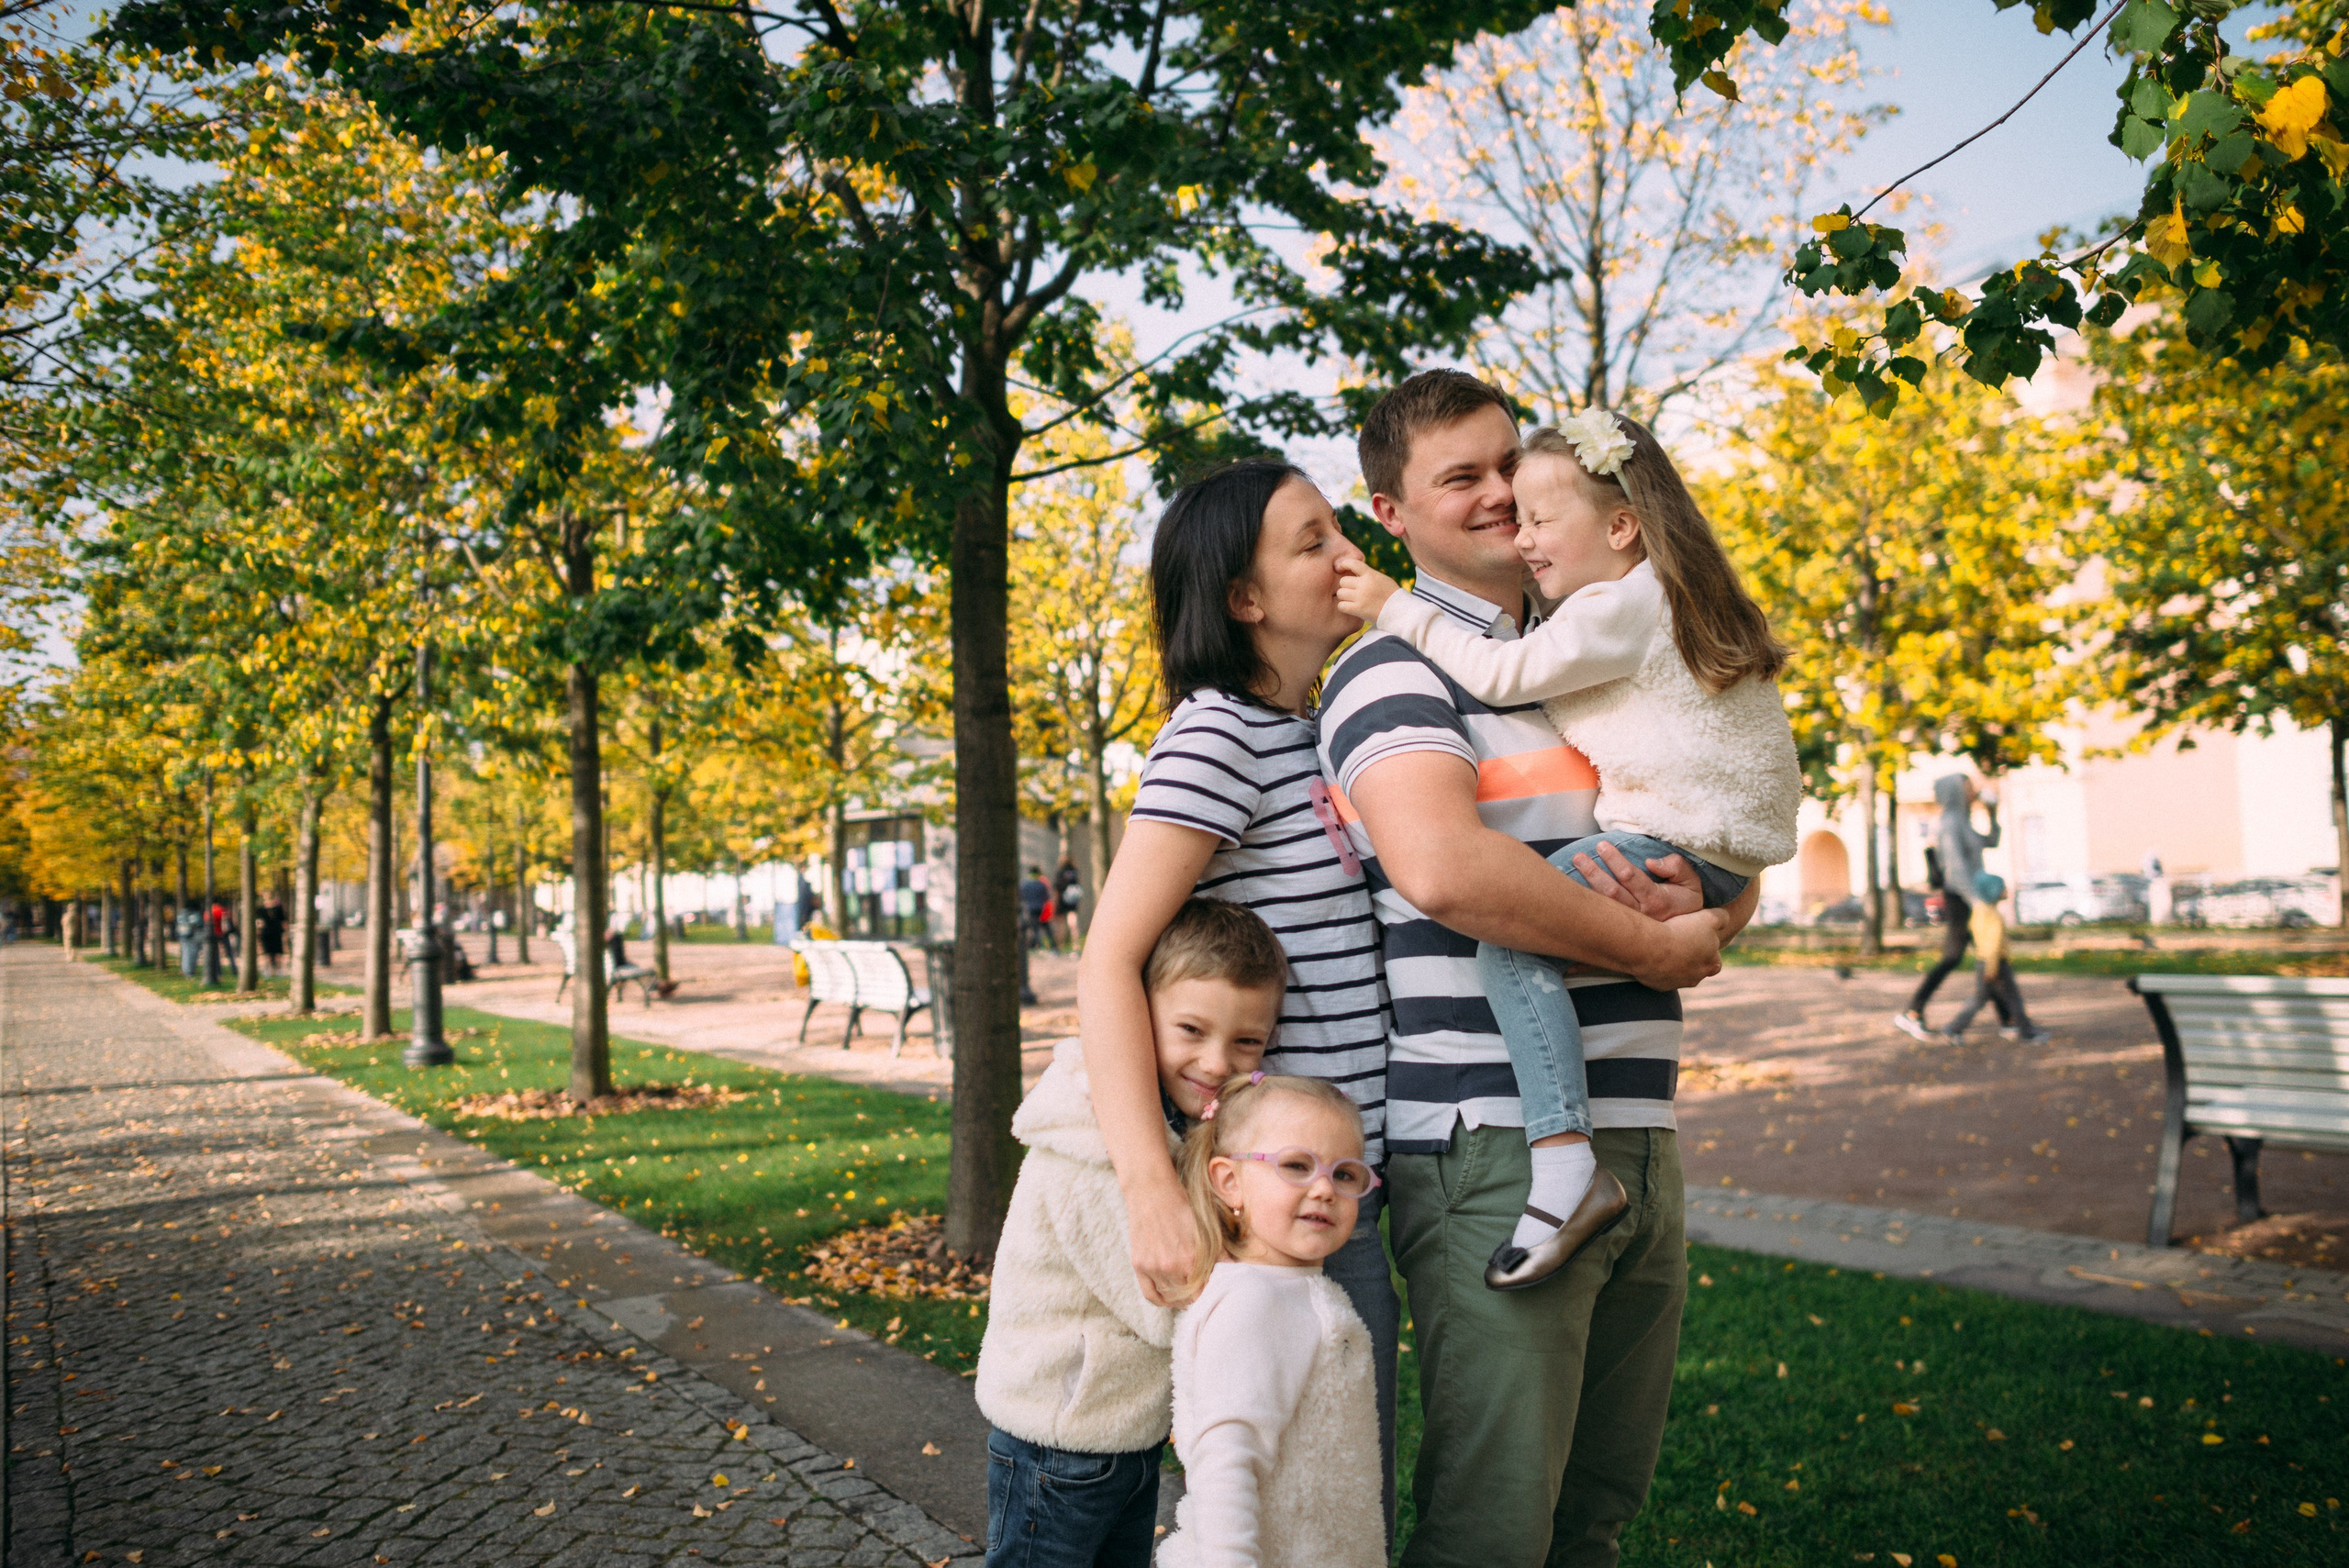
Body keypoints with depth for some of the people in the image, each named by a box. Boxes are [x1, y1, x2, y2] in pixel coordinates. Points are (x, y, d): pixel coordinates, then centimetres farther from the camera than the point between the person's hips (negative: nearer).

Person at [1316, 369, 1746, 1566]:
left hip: (1637, 1142, 8)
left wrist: (1706, 911, -5)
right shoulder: (1396, 667, -5)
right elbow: (1443, 866, -26)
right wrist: (1652, 947, -13)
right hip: (1494, 1147, -8)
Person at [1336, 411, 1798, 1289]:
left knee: (1508, 936, -24)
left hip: (1678, 841, -11)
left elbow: (1505, 674, -13)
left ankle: (1566, 1167, -31)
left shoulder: (1621, 605, -10)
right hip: (1719, 841, 11)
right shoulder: (1658, 602, 21)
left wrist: (1398, 610, -6)